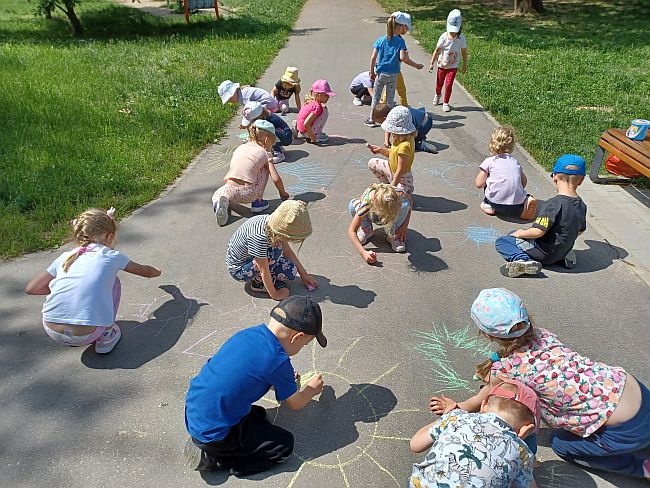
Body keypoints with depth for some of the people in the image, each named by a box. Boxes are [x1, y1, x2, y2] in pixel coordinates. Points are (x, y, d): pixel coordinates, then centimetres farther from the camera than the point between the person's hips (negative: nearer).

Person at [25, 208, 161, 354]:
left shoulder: (65, 257, 13)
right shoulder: (111, 256, 8)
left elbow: (30, 288, 15)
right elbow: (146, 271, 24)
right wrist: (156, 271, 47)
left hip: (52, 330, 4)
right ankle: (106, 335, 16)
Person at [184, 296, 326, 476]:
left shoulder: (249, 333, 0)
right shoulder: (278, 361, -20)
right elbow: (295, 404, -1)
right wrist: (312, 389, 19)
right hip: (212, 433, -8)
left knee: (258, 414, 26)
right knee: (284, 444, 1)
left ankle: (205, 445, 13)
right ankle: (212, 458, 0)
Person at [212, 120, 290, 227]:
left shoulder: (239, 148, 21)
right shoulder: (264, 153, 8)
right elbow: (276, 179, 4)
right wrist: (283, 193, 22)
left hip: (229, 191, 3)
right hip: (248, 194, -3)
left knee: (216, 196, 35)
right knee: (265, 168, 19)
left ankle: (221, 201, -2)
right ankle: (257, 202, 17)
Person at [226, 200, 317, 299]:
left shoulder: (274, 222, -15)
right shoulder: (259, 237, -38)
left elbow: (287, 251, 0)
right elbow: (264, 271, -28)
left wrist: (304, 274, 4)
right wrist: (274, 295, -17)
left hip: (252, 261, 7)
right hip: (238, 269, -7)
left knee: (291, 271, -10)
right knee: (276, 251, -29)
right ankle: (258, 282, -9)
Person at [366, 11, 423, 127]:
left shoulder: (381, 40, -1)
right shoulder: (400, 41, -10)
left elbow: (373, 58, -3)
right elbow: (403, 58, -19)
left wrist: (372, 72, 8)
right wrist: (416, 65, -8)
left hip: (380, 73, 2)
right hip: (392, 75, -2)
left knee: (376, 97, 14)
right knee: (390, 98, 12)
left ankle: (371, 119, 19)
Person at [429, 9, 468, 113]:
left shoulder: (461, 38, -12)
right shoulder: (444, 36, -14)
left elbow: (464, 52, -3)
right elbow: (437, 50, -7)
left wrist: (465, 65, 2)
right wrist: (432, 64, -5)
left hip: (453, 66, -1)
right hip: (442, 65, 1)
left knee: (449, 84, -9)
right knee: (439, 83, 15)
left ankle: (446, 103, 9)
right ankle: (437, 95, 49)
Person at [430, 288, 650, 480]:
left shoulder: (505, 368, -18)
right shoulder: (542, 334, -1)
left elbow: (483, 401, 5)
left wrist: (457, 407, 22)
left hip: (626, 431, -6)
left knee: (561, 443, 17)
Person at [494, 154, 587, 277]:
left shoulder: (553, 204, -24)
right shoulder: (582, 206, 1)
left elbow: (539, 231, -27)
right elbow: (581, 230, 14)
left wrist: (520, 233, -9)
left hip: (544, 252, -8)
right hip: (563, 251, 8)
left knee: (501, 242, -2)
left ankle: (523, 260, -26)